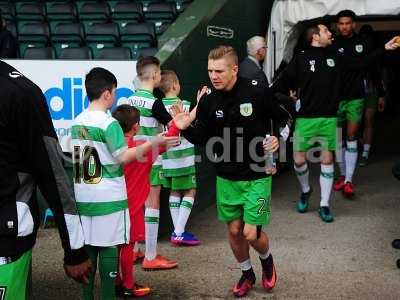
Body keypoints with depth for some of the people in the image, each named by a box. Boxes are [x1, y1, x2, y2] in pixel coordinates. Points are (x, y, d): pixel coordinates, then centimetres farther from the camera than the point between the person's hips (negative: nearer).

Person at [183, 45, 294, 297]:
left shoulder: (258, 92, -15)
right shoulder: (208, 101, -6)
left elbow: (286, 118, 0)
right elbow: (201, 138, 1)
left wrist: (279, 140, -16)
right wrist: (185, 127, -17)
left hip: (257, 177, -3)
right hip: (226, 179, 4)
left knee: (251, 234, -5)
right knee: (234, 230, 11)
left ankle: (267, 260, 30)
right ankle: (247, 274, 37)